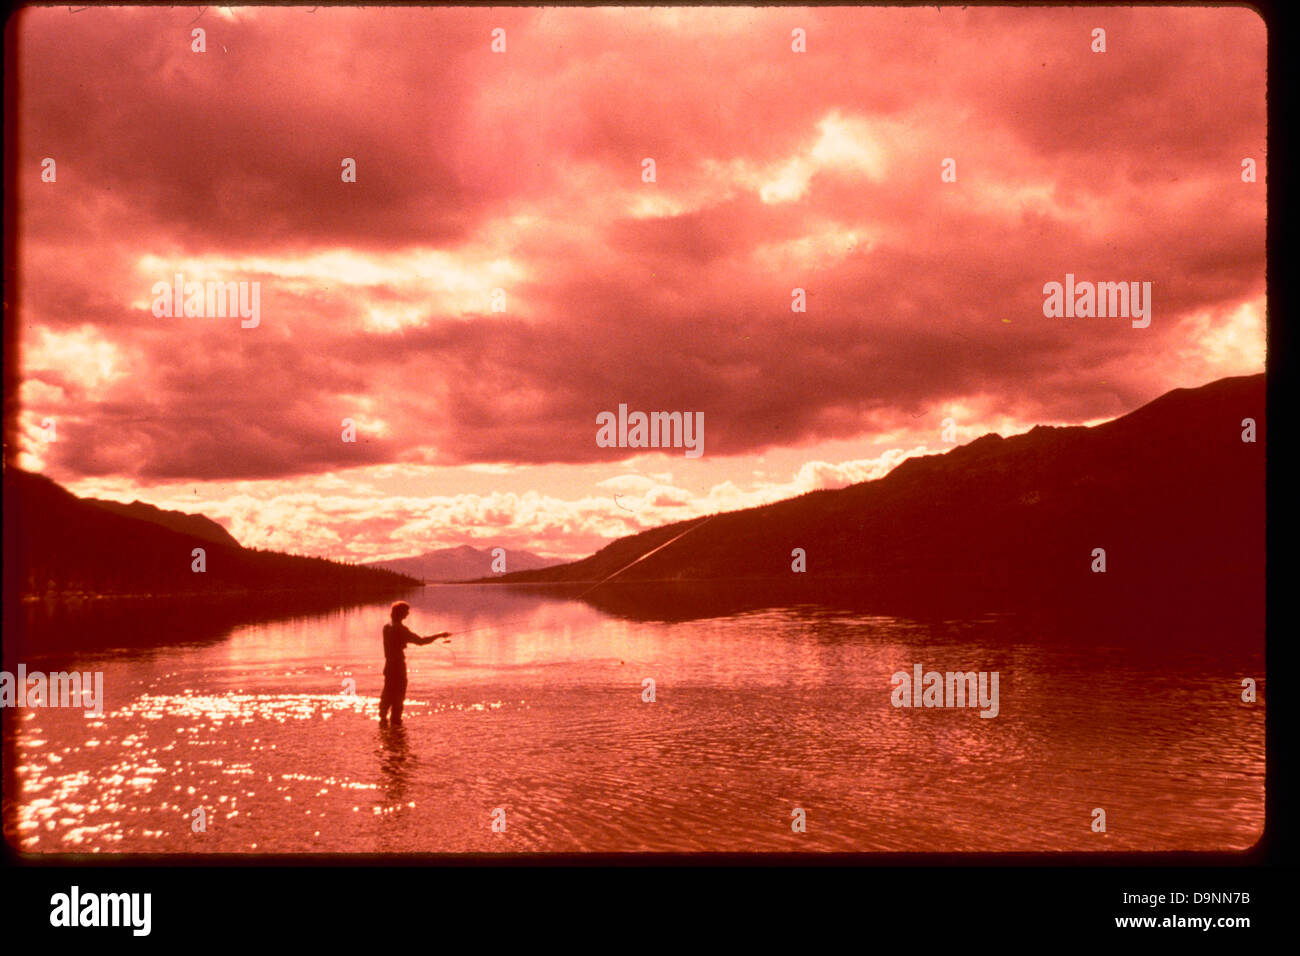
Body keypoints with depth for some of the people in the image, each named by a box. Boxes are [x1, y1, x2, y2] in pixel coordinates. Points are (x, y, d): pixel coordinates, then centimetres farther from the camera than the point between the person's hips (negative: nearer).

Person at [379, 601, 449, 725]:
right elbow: (420, 641, -20)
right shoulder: (400, 629, -18)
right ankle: (395, 721, 2)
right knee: (398, 693, -1)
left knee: (388, 692, 17)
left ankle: (383, 717, 22)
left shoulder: (387, 626, 8)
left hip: (389, 663, 8)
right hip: (398, 664, -8)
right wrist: (439, 635, -16)